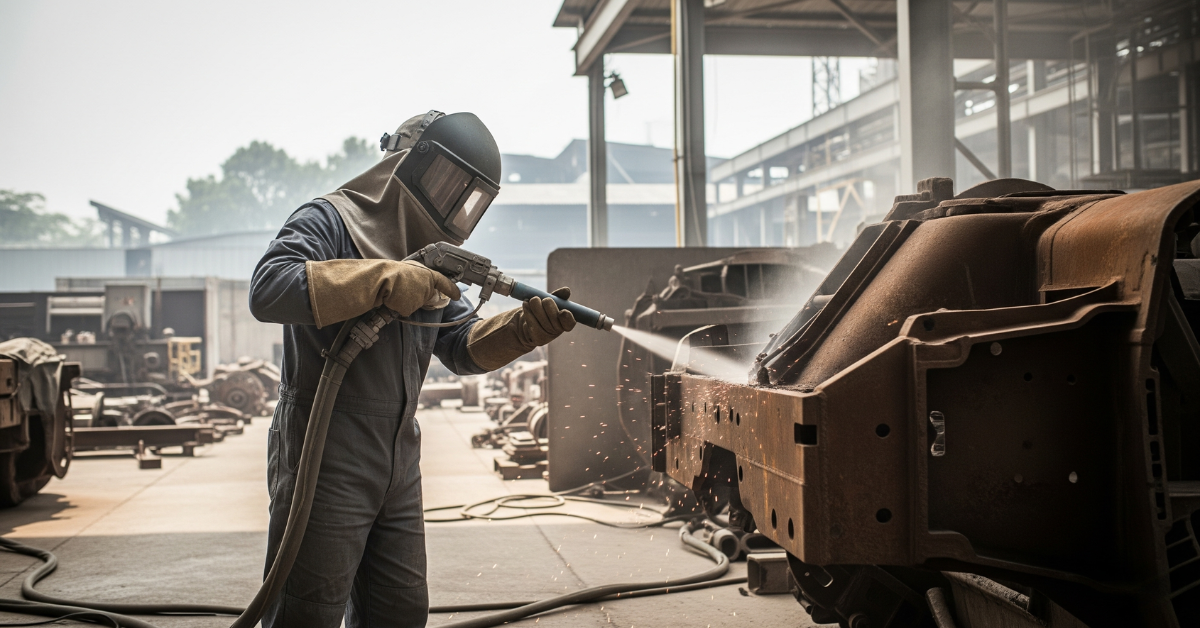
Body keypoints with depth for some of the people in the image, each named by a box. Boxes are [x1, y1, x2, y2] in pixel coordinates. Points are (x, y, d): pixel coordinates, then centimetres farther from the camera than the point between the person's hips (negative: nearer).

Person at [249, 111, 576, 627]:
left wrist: (523, 329, -8)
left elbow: (463, 348, 12)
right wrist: (386, 280, -28)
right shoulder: (330, 222, -9)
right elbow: (267, 290, -28)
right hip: (327, 468, -8)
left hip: (399, 471, 8)